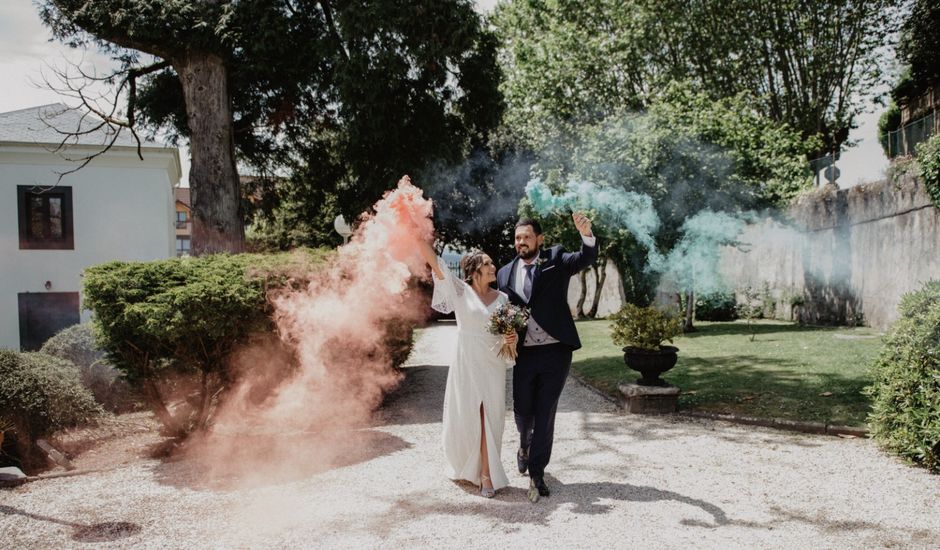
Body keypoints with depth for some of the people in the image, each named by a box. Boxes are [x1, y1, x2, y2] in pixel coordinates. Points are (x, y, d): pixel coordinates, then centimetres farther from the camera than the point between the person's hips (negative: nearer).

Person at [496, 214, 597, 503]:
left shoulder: (556, 260, 1)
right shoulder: (505, 273, 8)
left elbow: (586, 258, -16)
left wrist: (587, 234, -36)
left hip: (555, 351, -2)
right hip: (524, 354, 2)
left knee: (545, 414, 2)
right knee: (522, 411, 12)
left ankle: (536, 474, 13)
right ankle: (525, 446, 44)